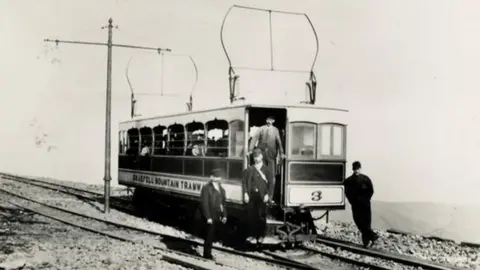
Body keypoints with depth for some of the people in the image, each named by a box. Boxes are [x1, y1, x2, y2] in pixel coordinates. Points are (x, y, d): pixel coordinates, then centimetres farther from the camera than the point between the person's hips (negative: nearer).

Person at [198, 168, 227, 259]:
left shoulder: (221, 189, 12)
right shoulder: (206, 188, -8)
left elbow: (223, 203, 15)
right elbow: (204, 204, -12)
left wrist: (224, 215, 6)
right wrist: (208, 217, -17)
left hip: (217, 217, 6)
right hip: (210, 217, -6)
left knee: (211, 236, 11)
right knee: (209, 236, -2)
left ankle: (208, 254, 21)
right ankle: (207, 255, 8)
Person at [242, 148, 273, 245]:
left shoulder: (267, 170, 7)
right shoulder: (249, 169, 10)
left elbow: (270, 183, 2)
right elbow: (245, 182, 6)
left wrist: (268, 195, -8)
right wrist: (245, 193, -5)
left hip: (261, 196, -1)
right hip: (251, 195, 1)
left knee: (261, 216, -1)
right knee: (251, 215, 1)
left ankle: (261, 235, 8)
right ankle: (251, 235, 10)